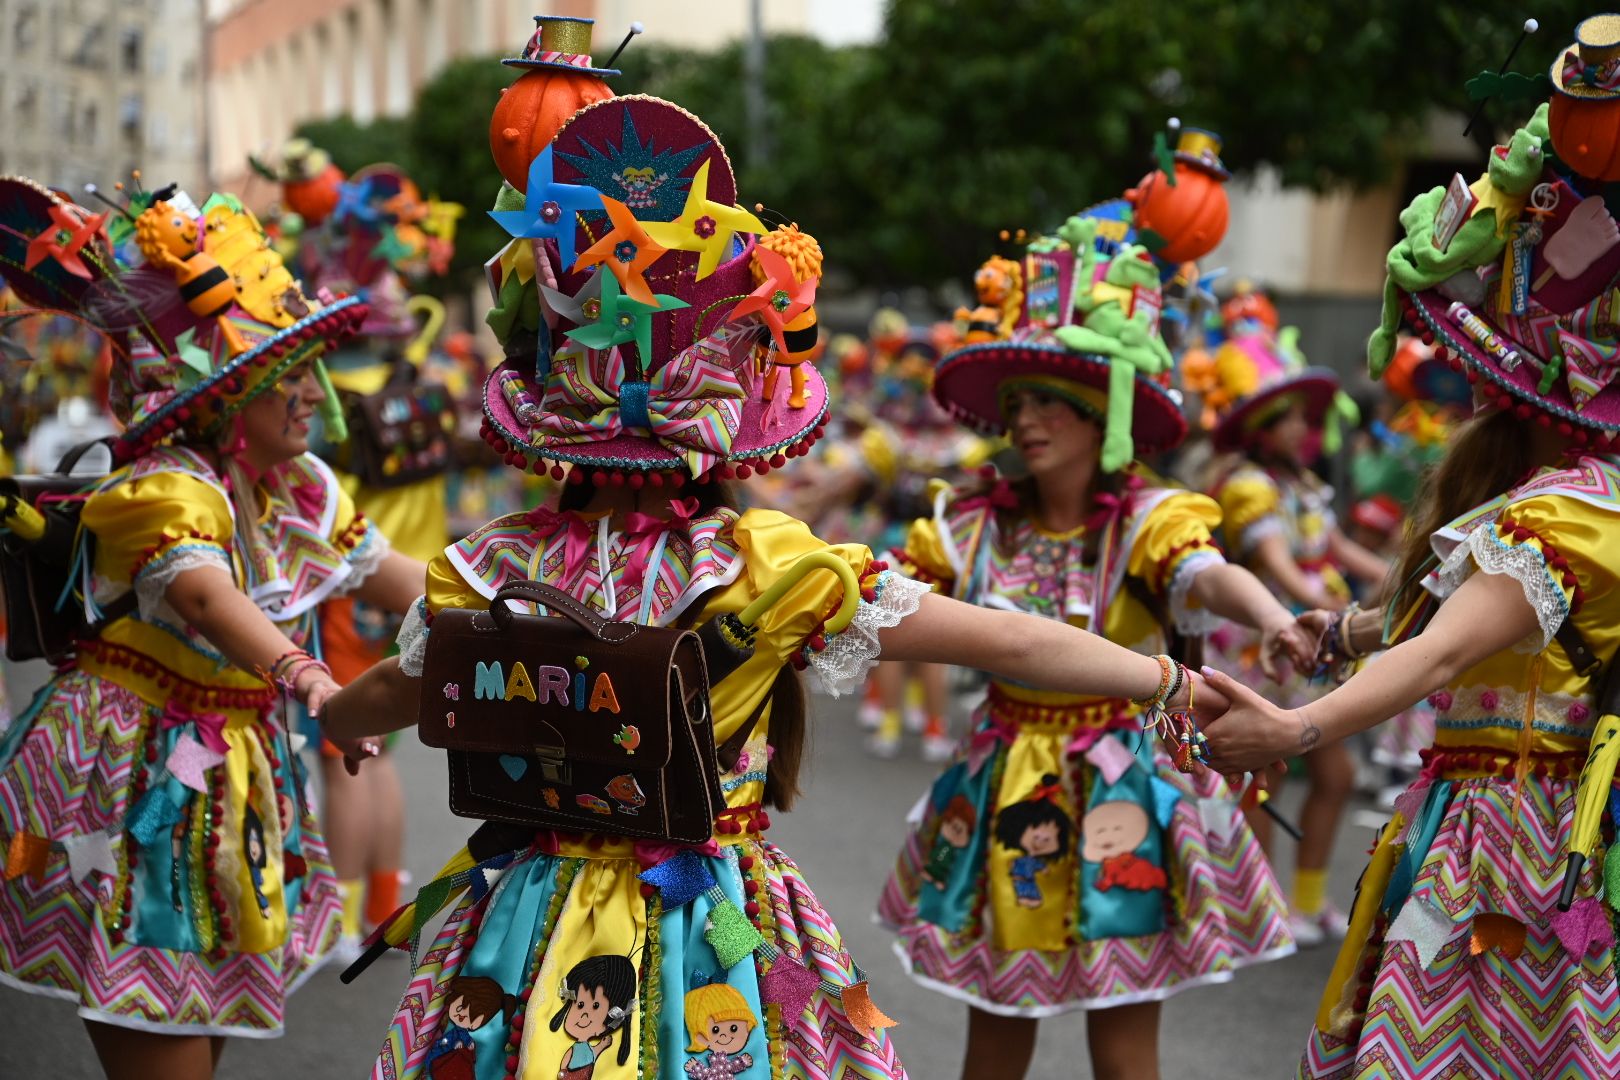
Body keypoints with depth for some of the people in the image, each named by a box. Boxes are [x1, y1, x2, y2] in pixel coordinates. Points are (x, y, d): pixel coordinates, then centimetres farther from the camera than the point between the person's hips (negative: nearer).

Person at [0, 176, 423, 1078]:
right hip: (137, 785, -8)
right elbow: (204, 592, -42)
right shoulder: (167, 489, -22)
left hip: (232, 779, 9)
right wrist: (302, 674, -58)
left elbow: (386, 571, 22)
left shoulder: (301, 488, 7)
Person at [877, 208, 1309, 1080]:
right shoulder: (975, 529, 1)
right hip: (1006, 791, 4)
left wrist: (1270, 616, -52)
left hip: (1119, 789, -3)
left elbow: (1208, 575, -30)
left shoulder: (1145, 522, -11)